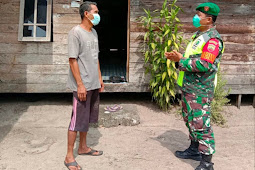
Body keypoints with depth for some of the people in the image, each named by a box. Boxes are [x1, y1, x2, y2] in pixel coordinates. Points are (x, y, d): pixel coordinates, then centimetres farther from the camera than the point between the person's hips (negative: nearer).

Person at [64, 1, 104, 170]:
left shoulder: (94, 32, 13)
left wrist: (100, 78, 15)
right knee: (78, 120, -2)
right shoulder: (76, 32, -12)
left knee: (87, 118, 17)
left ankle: (83, 147, 33)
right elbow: (73, 60, -16)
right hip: (82, 85, -8)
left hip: (94, 84, 8)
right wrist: (80, 85, -19)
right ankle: (69, 156, 11)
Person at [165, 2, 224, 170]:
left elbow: (205, 64, -26)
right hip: (188, 87, 10)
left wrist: (181, 60, -18)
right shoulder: (199, 35, 15)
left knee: (201, 124, -6)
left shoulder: (213, 39, -16)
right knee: (190, 120, 20)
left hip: (200, 91, -10)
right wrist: (178, 57, 2)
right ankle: (195, 149, 37)